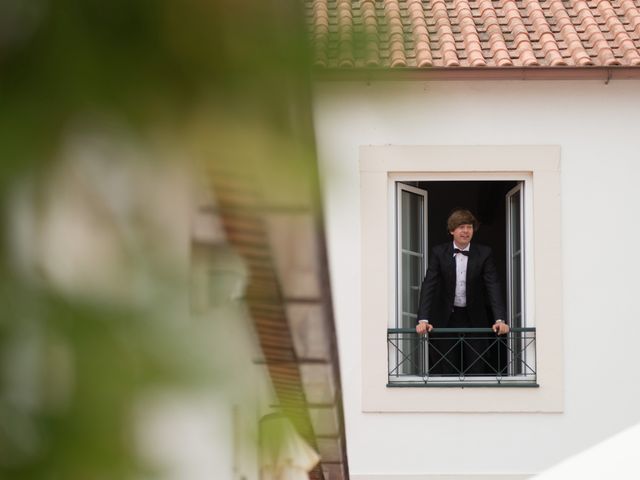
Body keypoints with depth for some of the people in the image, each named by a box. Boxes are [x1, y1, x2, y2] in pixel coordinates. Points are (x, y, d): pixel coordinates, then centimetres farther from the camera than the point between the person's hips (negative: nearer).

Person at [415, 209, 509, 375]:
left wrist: (500, 320, -24)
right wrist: (423, 320, -22)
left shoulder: (484, 253, -5)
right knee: (447, 372, 2)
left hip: (474, 319, 0)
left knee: (477, 371, 1)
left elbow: (493, 287, -11)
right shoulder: (438, 253, -6)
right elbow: (428, 286, -10)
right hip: (446, 319, 0)